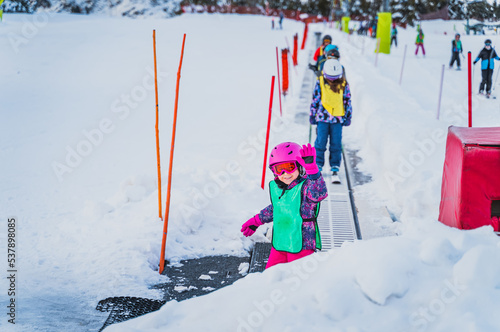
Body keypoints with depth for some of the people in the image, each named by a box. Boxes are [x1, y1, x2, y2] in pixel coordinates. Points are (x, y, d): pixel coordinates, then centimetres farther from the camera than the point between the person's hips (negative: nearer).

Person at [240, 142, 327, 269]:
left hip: (301, 245, -6)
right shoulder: (275, 187, 4)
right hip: (279, 244, 6)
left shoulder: (305, 187, -16)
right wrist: (256, 221, 31)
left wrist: (312, 168, -50)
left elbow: (319, 193, -39)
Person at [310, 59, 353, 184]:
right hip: (323, 117, 0)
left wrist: (348, 117, 8)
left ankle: (335, 169, 9)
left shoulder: (344, 84, -1)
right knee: (320, 143, 1)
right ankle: (318, 166, 15)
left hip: (338, 118, 0)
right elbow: (315, 99, 5)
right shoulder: (320, 82, -2)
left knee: (336, 144, 1)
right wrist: (312, 115, 7)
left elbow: (347, 101, 8)